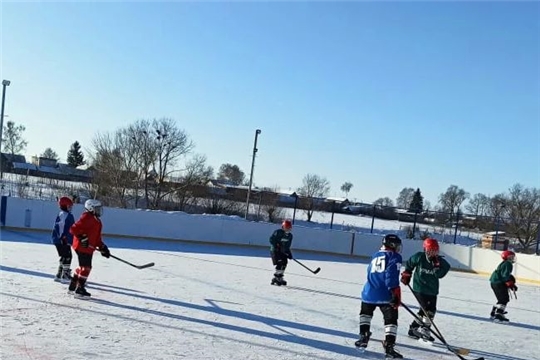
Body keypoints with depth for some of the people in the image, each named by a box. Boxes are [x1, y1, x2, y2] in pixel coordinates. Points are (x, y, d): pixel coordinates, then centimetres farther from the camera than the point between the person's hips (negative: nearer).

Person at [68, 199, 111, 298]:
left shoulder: (96, 220, 16)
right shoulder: (86, 218, -15)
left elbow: (97, 237, 19)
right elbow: (74, 229, -21)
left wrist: (103, 247, 11)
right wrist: (82, 237, -27)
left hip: (89, 248, 11)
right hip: (82, 247, -11)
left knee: (82, 267, 19)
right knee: (86, 267, -9)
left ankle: (72, 287, 31)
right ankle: (79, 290, -3)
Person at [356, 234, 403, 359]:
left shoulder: (375, 256, 21)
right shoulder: (394, 257, 0)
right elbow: (392, 276, -14)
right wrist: (396, 295, -18)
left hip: (369, 293, 6)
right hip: (385, 295, -6)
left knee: (365, 313, 29)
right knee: (391, 320, -1)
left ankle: (363, 337, 24)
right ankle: (389, 346, -11)